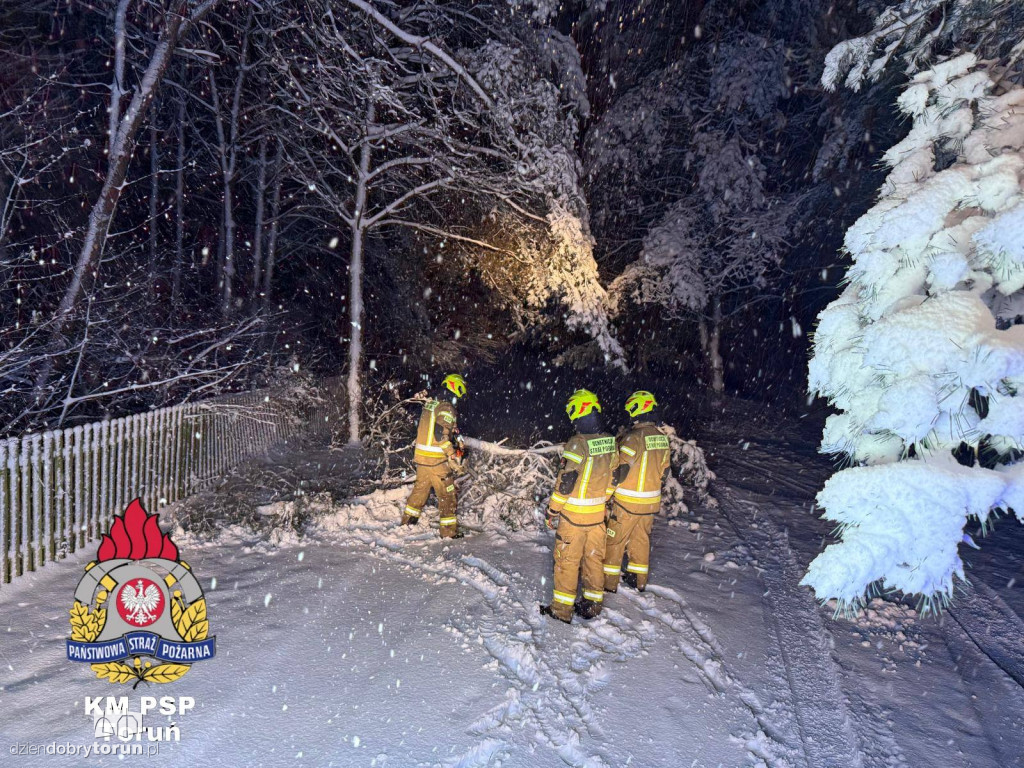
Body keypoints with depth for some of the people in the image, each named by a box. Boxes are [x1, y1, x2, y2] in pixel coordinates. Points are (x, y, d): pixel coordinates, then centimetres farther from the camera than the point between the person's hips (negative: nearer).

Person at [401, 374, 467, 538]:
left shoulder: (429, 405, 12)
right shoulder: (446, 408, -14)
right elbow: (441, 433, -25)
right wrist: (453, 456, -21)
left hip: (421, 456, 8)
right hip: (437, 460, -8)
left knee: (420, 489, 24)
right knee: (447, 495, 2)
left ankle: (408, 521, 35)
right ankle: (449, 531, 6)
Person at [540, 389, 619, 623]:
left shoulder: (578, 443, -21)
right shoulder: (610, 442, 0)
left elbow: (565, 481, -19)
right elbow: (613, 478, 9)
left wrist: (553, 510, -9)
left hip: (574, 514, -6)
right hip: (598, 513, 6)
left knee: (567, 560, 6)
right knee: (594, 557, 17)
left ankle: (562, 609, 14)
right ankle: (593, 603, 27)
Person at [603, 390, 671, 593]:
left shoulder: (634, 438, -21)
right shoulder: (662, 438, 1)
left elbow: (620, 471, -19)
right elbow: (664, 470, 10)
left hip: (628, 501, -7)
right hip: (651, 502, 7)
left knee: (614, 540, 7)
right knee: (642, 539, 20)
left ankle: (609, 581, 15)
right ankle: (639, 580, 30)